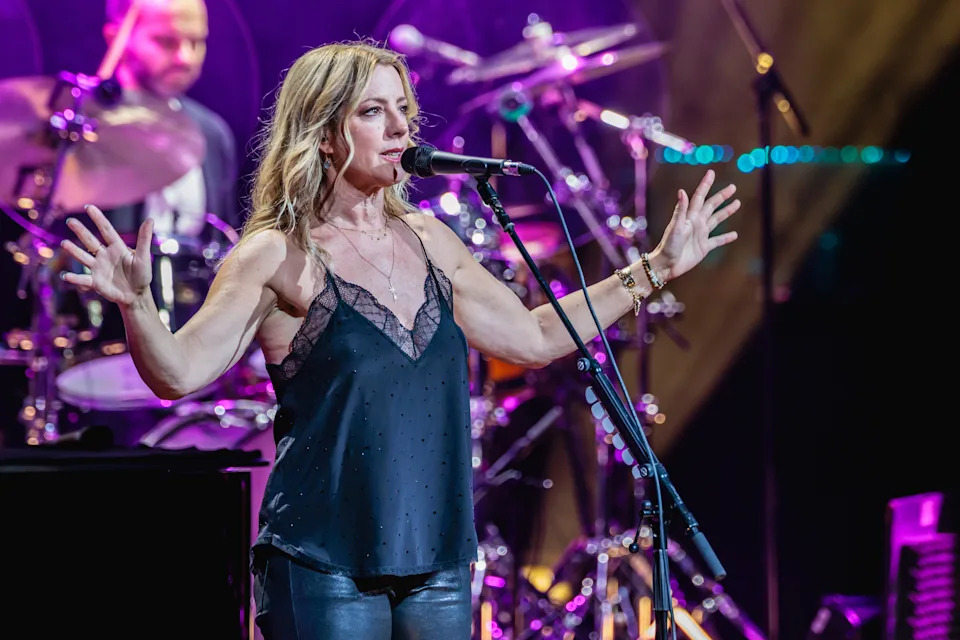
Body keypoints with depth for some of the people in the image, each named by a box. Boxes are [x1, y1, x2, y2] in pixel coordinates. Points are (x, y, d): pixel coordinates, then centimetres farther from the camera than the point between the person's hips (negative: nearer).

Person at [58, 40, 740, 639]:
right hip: (325, 566, -5)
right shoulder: (278, 256, -5)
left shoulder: (427, 240, 12)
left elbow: (533, 338, 21)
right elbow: (179, 372, -13)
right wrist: (137, 303, -33)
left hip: (438, 564, 5)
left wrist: (654, 269, 21)